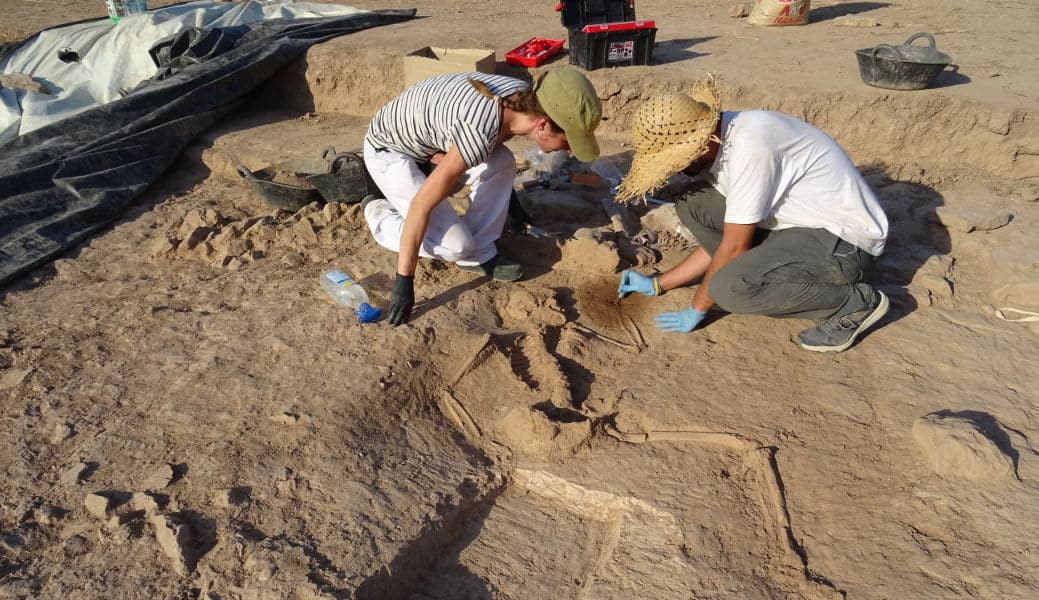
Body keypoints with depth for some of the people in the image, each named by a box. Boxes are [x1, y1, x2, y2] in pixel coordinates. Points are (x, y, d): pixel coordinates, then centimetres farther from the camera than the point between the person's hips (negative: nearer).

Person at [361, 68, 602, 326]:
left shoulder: (525, 94, -15)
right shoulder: (480, 133, -39)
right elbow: (421, 205, -34)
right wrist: (404, 282, -29)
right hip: (387, 151, -7)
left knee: (502, 162, -14)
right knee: (457, 245, -15)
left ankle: (479, 254, -1)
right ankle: (379, 213, 7)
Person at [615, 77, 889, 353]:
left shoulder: (750, 147, -28)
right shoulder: (717, 142, 1)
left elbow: (733, 248, -21)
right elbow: (722, 237, 9)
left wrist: (696, 309, -7)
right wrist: (658, 284, 10)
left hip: (845, 239, -9)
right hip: (800, 222, 9)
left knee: (730, 288, -30)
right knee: (692, 205, -2)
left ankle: (855, 301, -8)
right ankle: (781, 278, 5)